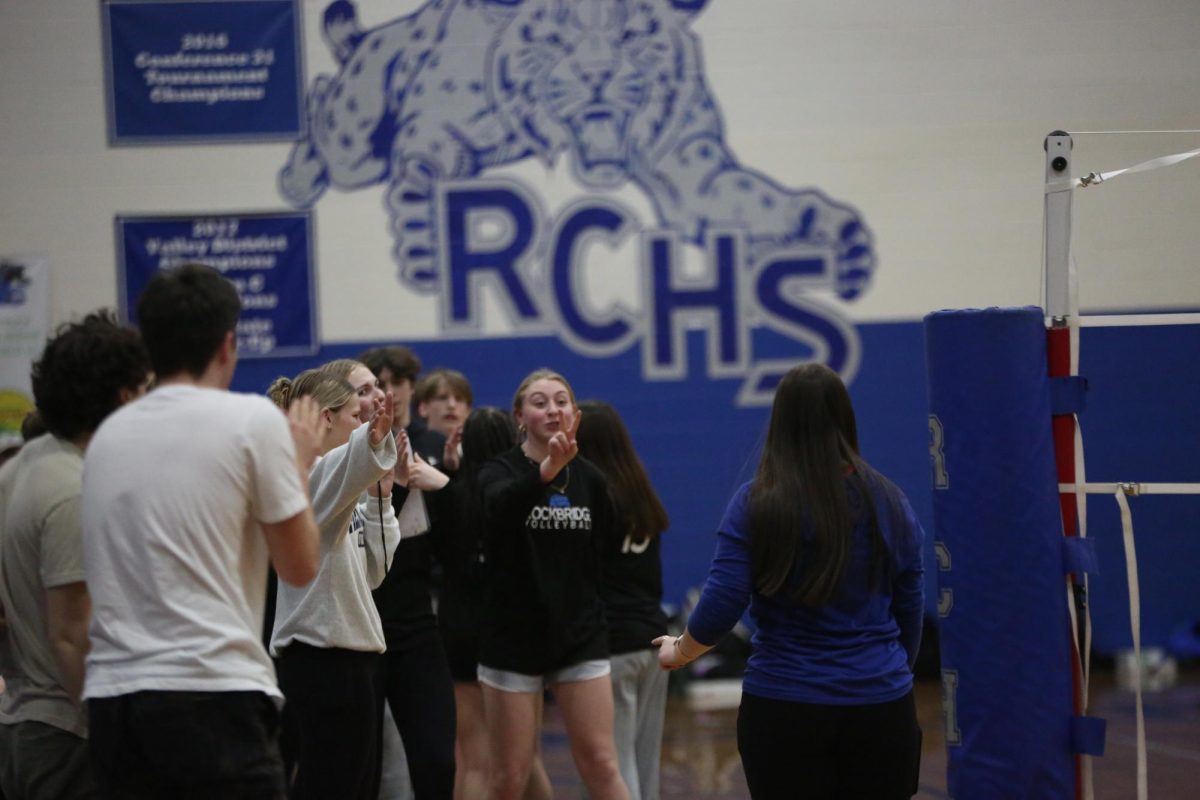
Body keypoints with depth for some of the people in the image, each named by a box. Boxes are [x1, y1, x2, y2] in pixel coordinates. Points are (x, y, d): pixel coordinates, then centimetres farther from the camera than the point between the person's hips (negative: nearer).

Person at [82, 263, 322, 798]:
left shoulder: (107, 434, 13)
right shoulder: (252, 420, -3)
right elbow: (300, 567, 1)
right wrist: (300, 463, 17)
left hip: (111, 697, 6)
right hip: (214, 695, -6)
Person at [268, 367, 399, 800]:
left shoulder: (339, 492, 17)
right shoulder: (304, 474, -12)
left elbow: (372, 569, 16)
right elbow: (351, 467, -38)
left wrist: (380, 497, 12)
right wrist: (374, 439, -57)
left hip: (348, 653, 10)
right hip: (322, 656, -10)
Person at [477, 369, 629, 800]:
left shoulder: (589, 478, 4)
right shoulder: (501, 471, -9)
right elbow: (500, 506, -34)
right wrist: (546, 470, -51)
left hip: (580, 637, 3)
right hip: (514, 638, -3)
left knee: (600, 765, -2)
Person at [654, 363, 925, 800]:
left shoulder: (755, 503, -6)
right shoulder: (889, 503, 2)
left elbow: (719, 608, -9)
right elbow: (909, 616, 8)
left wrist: (678, 651, 11)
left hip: (784, 706, -2)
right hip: (881, 708, 2)